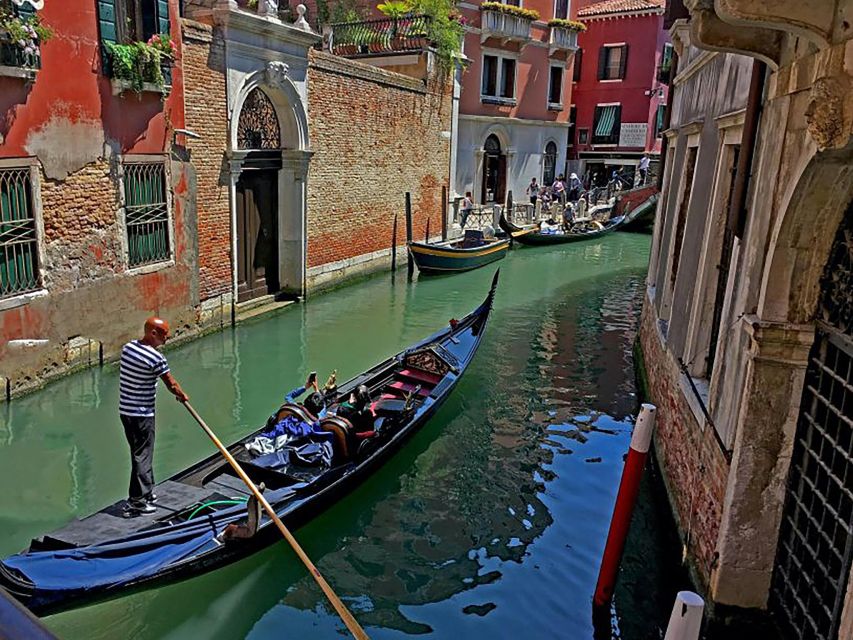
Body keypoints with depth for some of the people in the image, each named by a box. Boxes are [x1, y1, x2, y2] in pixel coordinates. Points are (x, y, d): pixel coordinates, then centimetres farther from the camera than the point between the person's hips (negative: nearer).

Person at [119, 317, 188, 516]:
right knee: (142, 455, 0)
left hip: (125, 410, 9)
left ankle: (146, 492, 31)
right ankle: (137, 502, 6)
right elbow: (171, 384, -12)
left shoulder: (128, 347, 5)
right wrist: (183, 396, 9)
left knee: (140, 452, 19)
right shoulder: (155, 358, -20)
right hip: (142, 415, -8)